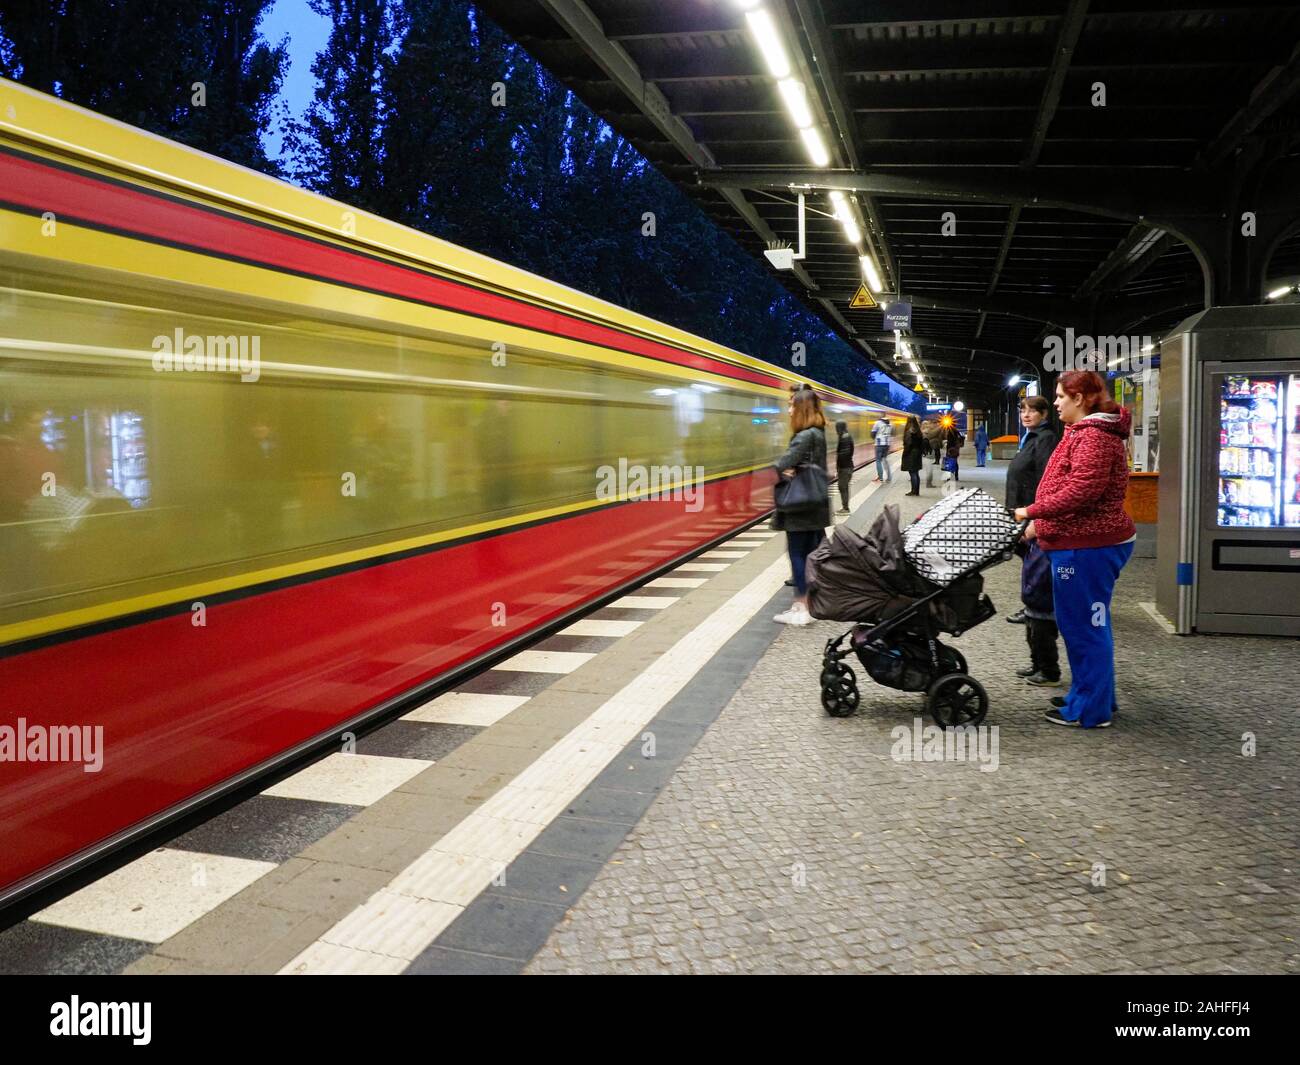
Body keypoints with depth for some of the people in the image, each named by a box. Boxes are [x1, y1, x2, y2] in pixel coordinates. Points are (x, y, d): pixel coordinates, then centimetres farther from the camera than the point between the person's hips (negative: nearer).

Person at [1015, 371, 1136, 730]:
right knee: (1078, 622, 18)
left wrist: (1033, 511, -17)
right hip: (1083, 542, 11)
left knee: (1085, 626, -3)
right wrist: (1041, 523, 20)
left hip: (1088, 547, -11)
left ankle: (1091, 710, 7)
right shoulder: (1085, 432, 18)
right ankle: (1089, 696, 30)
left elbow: (1081, 492, -25)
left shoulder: (1093, 437, -17)